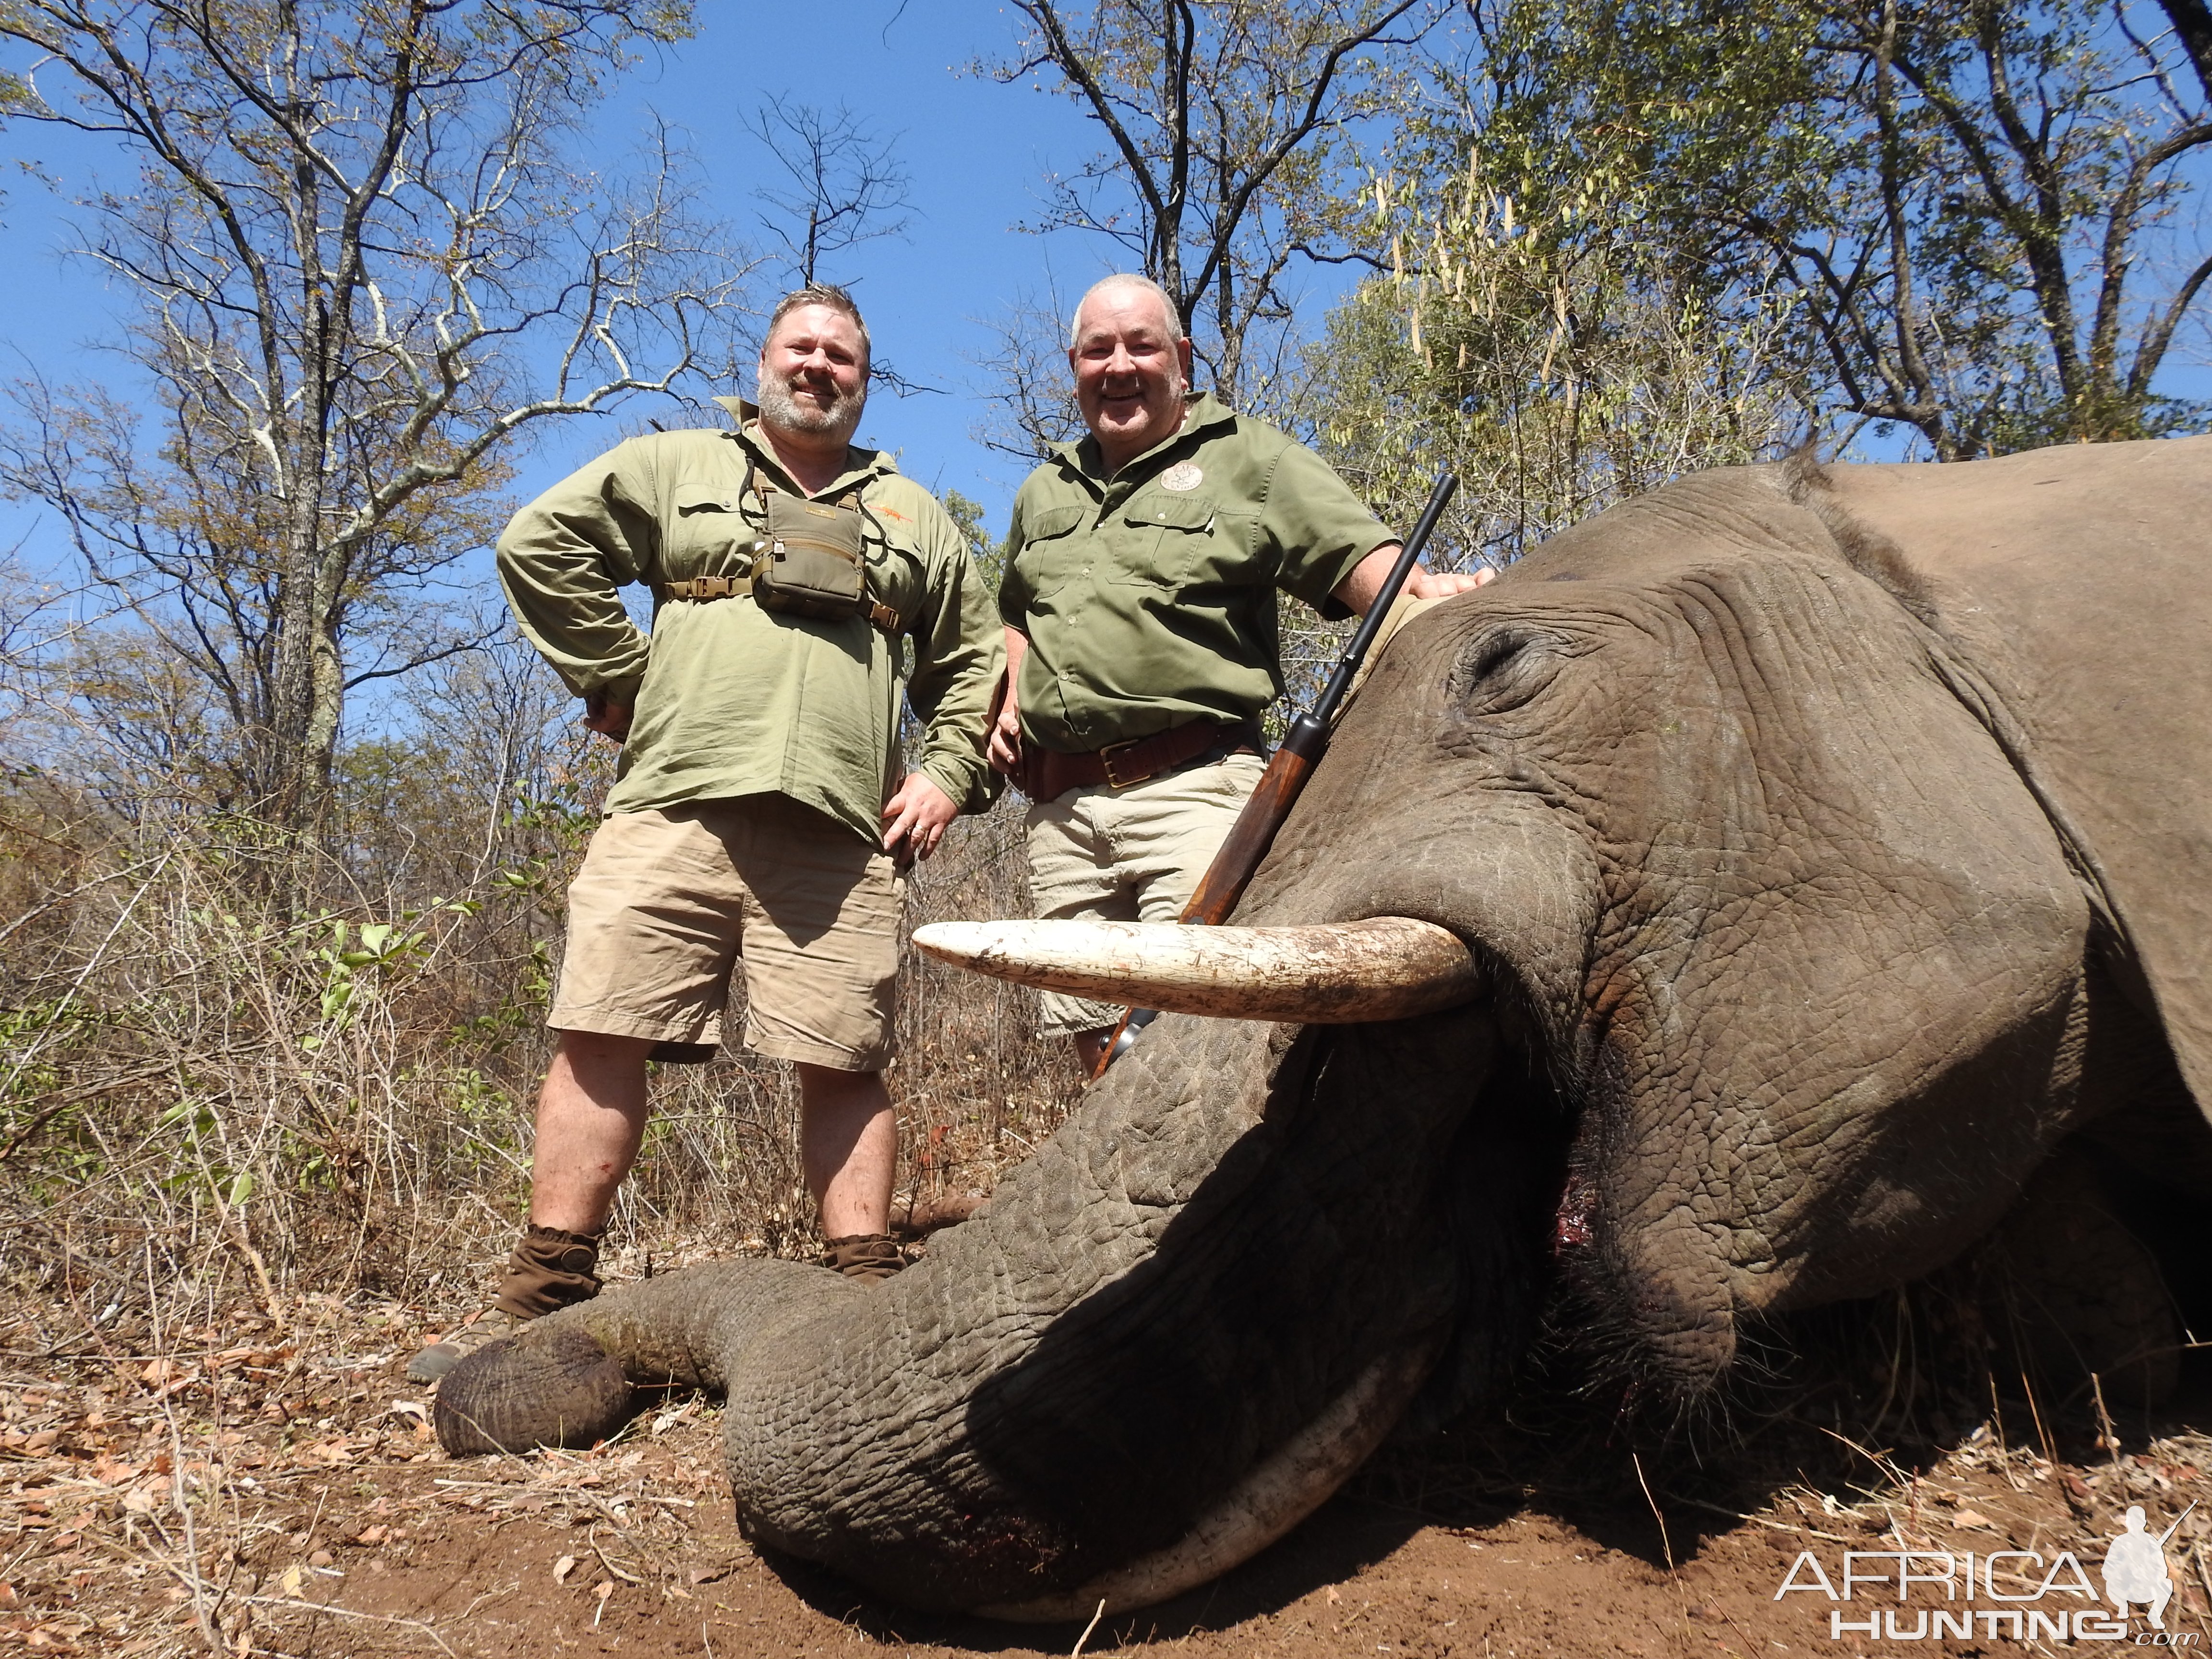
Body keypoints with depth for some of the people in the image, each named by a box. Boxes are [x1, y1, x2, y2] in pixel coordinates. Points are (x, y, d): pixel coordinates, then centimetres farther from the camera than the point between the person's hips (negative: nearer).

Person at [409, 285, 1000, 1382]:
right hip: (674, 812, -1)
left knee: (845, 1067, -1)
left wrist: (949, 774, 10)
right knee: (601, 1041, -5)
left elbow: (975, 660, 25)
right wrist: (616, 681, 4)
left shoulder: (914, 518, 24)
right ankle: (546, 1292, 3)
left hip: (840, 837, 1)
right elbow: (540, 542, 11)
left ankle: (868, 1293, 6)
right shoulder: (674, 467, 18)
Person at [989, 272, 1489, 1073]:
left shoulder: (1247, 458, 6)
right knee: (1096, 1045, 8)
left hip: (1192, 789, -5)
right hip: (1061, 807, 6)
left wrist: (1423, 589, -29)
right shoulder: (1044, 492, 23)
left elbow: (1360, 556, -7)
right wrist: (1010, 701, 17)